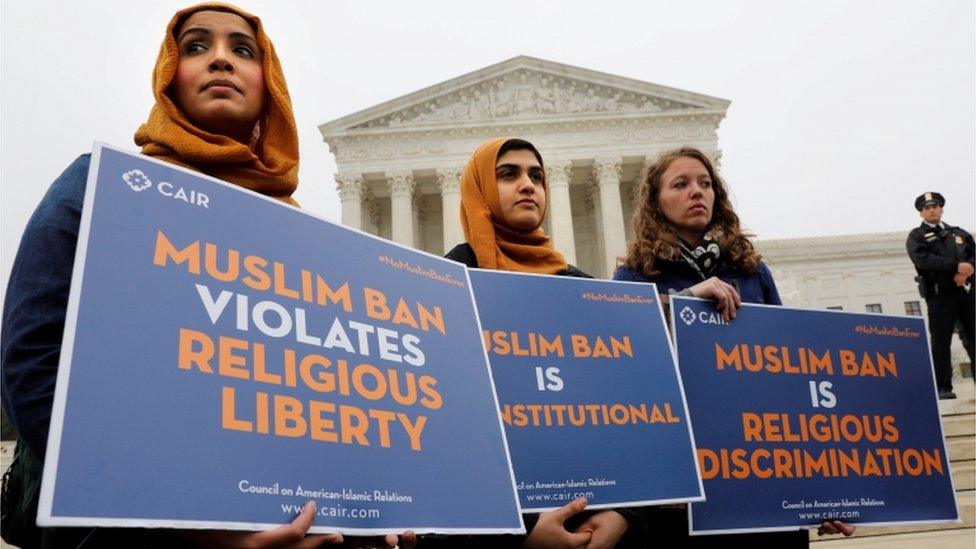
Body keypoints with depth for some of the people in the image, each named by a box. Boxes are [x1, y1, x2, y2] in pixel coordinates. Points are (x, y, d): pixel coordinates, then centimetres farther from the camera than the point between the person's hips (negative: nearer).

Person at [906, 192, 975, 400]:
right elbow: (924, 259, -11)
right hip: (940, 294, -4)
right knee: (941, 341, -6)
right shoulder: (916, 236, 7)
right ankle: (943, 388, -3)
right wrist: (957, 266, -18)